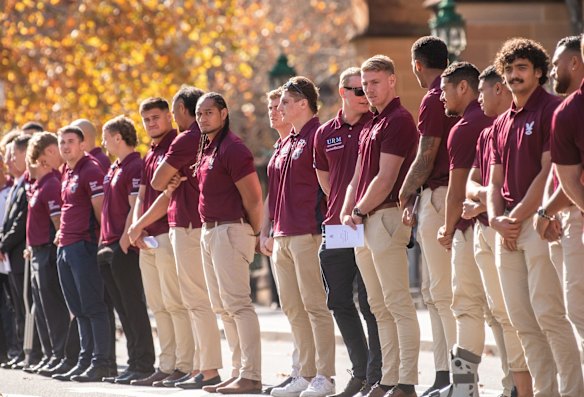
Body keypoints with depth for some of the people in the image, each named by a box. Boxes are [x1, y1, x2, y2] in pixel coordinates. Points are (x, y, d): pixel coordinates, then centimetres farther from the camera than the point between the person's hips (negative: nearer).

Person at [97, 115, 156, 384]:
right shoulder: (114, 168, 18)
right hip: (109, 247, 10)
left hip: (125, 248, -10)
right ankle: (135, 363, 14)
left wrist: (125, 241, -20)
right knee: (123, 308, 11)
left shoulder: (135, 167, -12)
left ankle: (143, 365, -5)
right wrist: (105, 241, 16)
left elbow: (136, 207, -17)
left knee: (133, 306, -7)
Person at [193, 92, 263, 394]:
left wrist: (255, 234, -6)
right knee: (222, 307, 11)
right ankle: (242, 371, 15)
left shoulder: (232, 148, -14)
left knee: (237, 303, -13)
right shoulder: (205, 149, 16)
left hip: (230, 231, -11)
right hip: (209, 232, 11)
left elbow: (253, 198, -15)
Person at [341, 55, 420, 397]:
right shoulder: (370, 125, 20)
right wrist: (347, 212, 7)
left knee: (398, 303, -10)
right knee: (379, 307, 10)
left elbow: (386, 178, -15)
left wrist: (360, 212, -10)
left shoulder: (398, 121, -9)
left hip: (386, 216, -10)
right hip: (363, 222, 10)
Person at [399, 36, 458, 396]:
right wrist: (415, 196, 18)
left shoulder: (434, 100, -13)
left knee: (443, 290, -9)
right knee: (433, 290, 14)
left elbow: (425, 160, -14)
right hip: (452, 194, 10)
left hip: (439, 194, -10)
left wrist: (404, 196, -1)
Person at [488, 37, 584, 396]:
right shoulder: (501, 124, 20)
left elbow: (548, 171, -11)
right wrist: (496, 219, 1)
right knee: (521, 318, 5)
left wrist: (517, 217, -12)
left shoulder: (551, 110, -5)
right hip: (508, 229, 8)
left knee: (547, 312, -14)